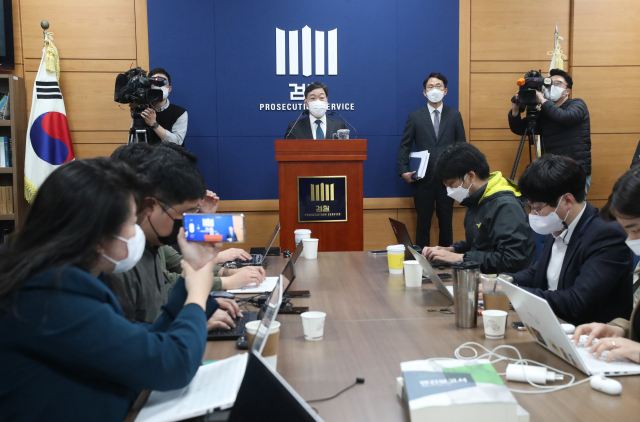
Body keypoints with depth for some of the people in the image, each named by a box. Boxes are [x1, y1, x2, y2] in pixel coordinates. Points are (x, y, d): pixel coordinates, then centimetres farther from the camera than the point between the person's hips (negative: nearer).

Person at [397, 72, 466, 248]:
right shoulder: (415, 116, 4)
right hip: (423, 179, -1)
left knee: (446, 223, 8)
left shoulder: (455, 115, 7)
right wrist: (403, 171, -8)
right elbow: (404, 146, 4)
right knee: (423, 223, 5)